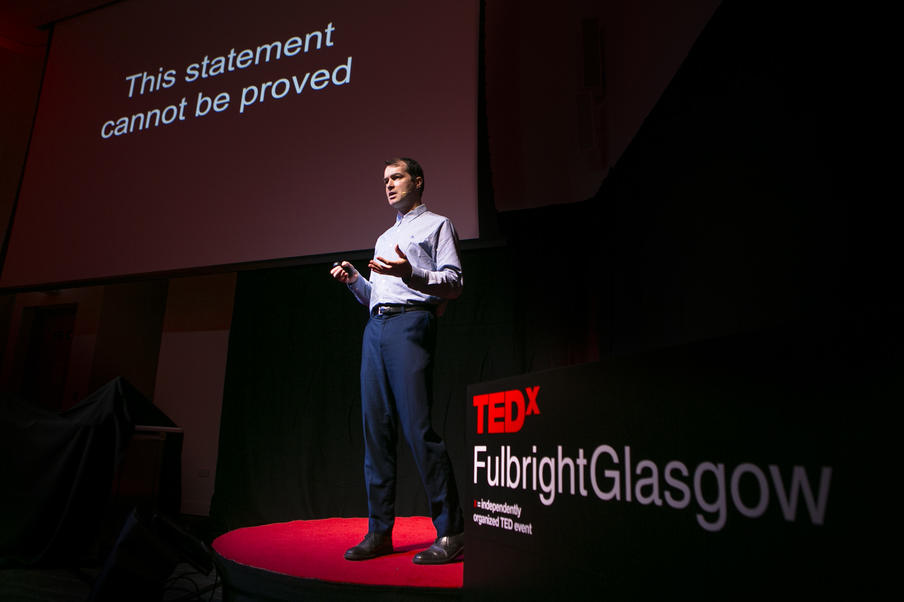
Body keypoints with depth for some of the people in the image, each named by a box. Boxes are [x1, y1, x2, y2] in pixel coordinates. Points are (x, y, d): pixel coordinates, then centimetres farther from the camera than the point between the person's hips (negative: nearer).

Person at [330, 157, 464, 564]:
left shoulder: (436, 225, 11)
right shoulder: (384, 238, 31)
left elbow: (454, 283, -3)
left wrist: (410, 274, -18)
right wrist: (354, 280, 10)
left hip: (411, 321, -7)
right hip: (375, 326, 7)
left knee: (416, 427, -14)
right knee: (376, 428, 2)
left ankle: (450, 531, -5)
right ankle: (380, 531, 10)